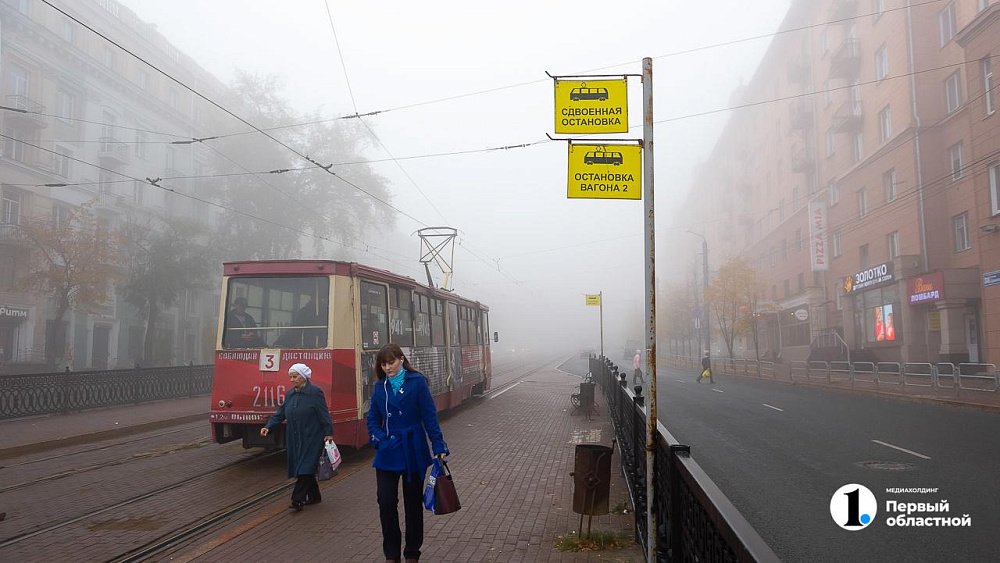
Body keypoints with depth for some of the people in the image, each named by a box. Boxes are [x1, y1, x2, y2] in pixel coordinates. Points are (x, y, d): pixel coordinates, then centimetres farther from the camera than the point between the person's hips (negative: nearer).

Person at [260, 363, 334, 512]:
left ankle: (297, 501, -5)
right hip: (295, 439, 8)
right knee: (300, 468, 13)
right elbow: (280, 414, 11)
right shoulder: (290, 395, 11)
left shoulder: (315, 393, -10)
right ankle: (314, 496, 26)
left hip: (311, 439, -7)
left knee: (305, 468, -8)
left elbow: (324, 414, -12)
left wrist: (329, 433, -17)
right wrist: (268, 427, -3)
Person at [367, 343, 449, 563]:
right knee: (386, 502, -2)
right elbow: (373, 419, 9)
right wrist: (380, 440, -9)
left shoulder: (417, 382, -7)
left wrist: (439, 446, -13)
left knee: (413, 503, 10)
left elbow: (429, 416, -8)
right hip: (388, 454, 3)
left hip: (413, 452, -3)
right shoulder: (380, 387, 5)